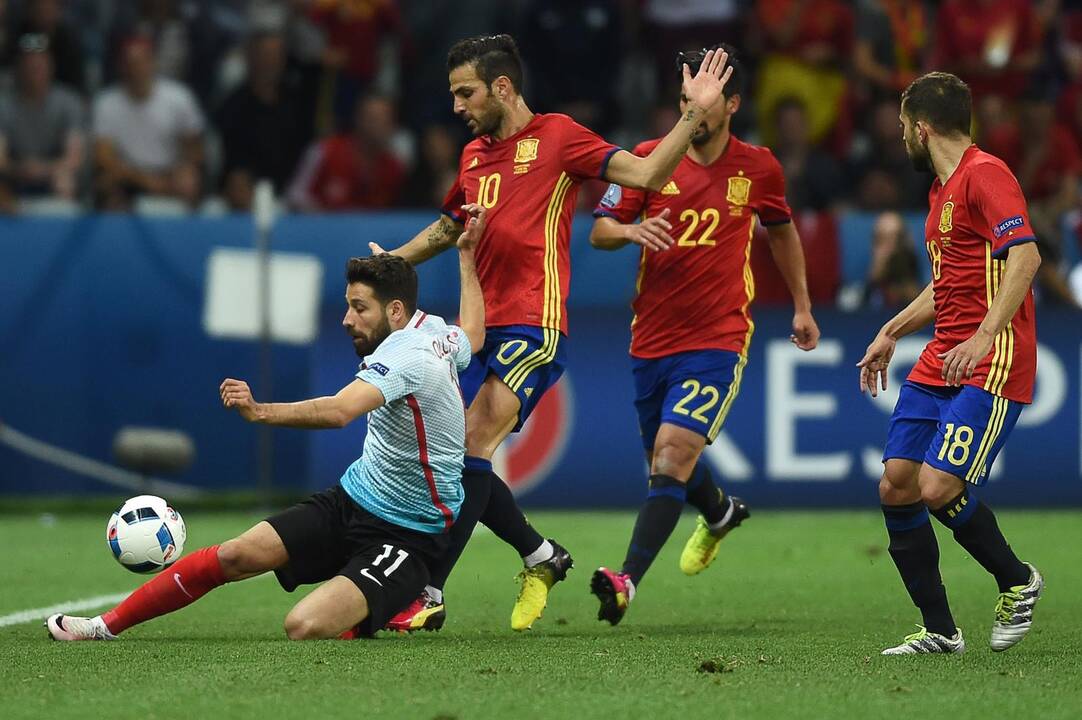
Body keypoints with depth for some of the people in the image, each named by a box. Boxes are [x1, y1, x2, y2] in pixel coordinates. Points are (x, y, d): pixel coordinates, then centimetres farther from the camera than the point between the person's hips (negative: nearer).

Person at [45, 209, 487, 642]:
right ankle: (106, 625, 7)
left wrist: (260, 412, -54)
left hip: (403, 539, -10)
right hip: (350, 500, 10)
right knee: (236, 555, -5)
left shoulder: (408, 356, -25)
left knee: (304, 627, -29)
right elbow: (472, 336, 30)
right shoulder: (436, 331, 5)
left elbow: (338, 412, -42)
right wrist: (467, 256, 43)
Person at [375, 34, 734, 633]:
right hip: (483, 328, 8)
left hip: (533, 325, -8)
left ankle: (428, 594, -20)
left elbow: (647, 175, -6)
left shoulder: (556, 136, -1)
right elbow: (446, 227, 36)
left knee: (474, 446, -19)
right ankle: (541, 556, 23)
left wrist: (693, 113, -15)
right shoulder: (473, 155, 19)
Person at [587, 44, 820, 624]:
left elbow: (782, 231, 18)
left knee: (674, 452, -19)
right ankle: (719, 514, 51)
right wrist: (631, 231, -23)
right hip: (652, 337, 3)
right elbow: (599, 232, -1)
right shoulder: (649, 159, -2)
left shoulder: (759, 169, 0)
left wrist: (802, 306, 23)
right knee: (664, 461, 17)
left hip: (717, 341, -3)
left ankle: (628, 581, -26)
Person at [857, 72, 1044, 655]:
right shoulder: (943, 187, 21)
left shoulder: (985, 175, -11)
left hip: (991, 367, -10)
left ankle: (1018, 581, 9)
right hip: (938, 365, 10)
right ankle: (938, 630, 7)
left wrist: (984, 335, -31)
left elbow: (1025, 257, -24)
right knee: (896, 487, 0)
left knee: (938, 489, -17)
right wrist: (892, 332, 29)